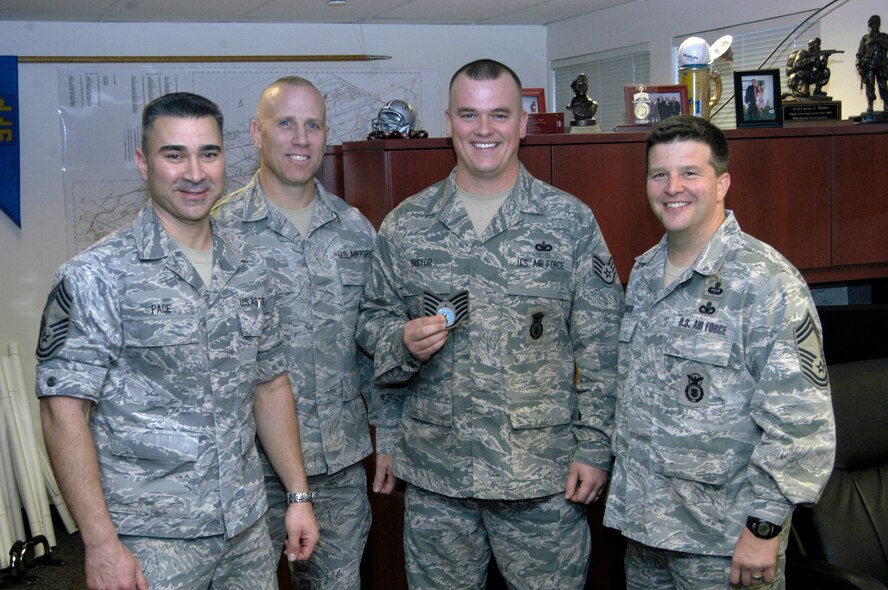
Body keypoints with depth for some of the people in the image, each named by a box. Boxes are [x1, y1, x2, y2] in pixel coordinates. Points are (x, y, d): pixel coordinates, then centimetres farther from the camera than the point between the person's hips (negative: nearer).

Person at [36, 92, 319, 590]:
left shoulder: (251, 270, 7)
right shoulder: (96, 277, -11)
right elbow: (64, 409, -13)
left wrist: (299, 494, 10)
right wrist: (101, 544, -18)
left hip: (248, 530, 6)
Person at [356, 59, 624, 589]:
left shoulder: (571, 221, -1)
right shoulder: (406, 224, 4)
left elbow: (601, 347, -1)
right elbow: (373, 321, 10)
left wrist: (594, 447, -4)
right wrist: (403, 341, -12)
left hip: (545, 474, -1)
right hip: (433, 474, 2)